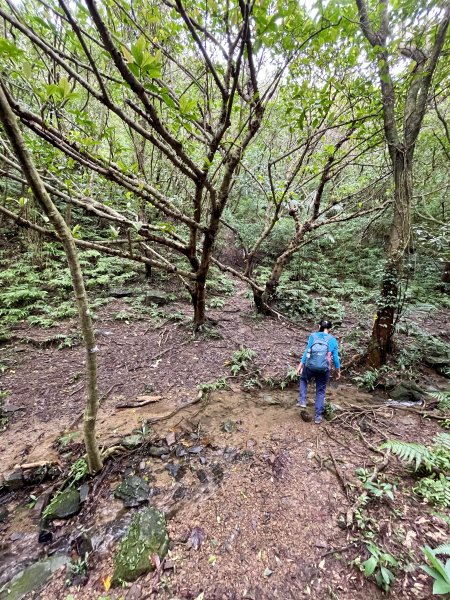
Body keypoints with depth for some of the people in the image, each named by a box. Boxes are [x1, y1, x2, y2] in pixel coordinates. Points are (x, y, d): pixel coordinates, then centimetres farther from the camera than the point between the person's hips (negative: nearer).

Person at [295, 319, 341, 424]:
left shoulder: (313, 336, 0)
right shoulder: (333, 340, 4)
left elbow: (307, 352, -3)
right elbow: (335, 358, 4)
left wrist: (300, 366, 4)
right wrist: (338, 371, 18)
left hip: (310, 366, 0)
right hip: (324, 369, 1)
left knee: (303, 379, 30)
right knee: (320, 392, 16)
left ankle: (302, 401, 18)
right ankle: (318, 416, 20)